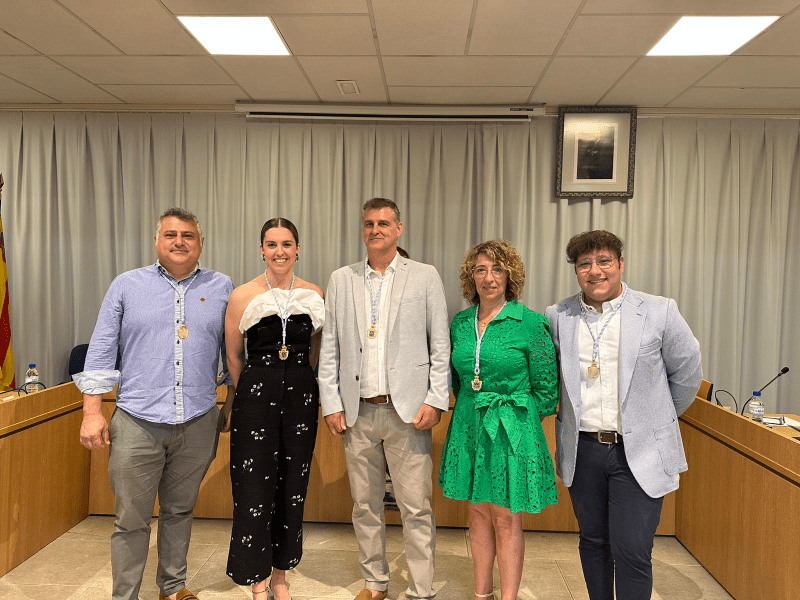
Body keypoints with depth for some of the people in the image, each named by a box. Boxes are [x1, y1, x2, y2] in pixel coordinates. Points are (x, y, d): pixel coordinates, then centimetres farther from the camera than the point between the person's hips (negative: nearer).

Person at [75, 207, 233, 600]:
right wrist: (92, 411, -3)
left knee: (180, 511, 16)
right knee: (130, 520, 6)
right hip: (138, 422, -1)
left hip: (198, 423, 2)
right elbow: (102, 350, 2)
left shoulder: (221, 288, 5)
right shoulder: (127, 285, 3)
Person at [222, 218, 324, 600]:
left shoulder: (314, 295, 3)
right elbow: (233, 358, 6)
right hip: (256, 395, -2)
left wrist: (322, 395, 11)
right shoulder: (242, 296, -3)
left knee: (292, 487, 11)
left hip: (301, 396, 3)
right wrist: (234, 401, 11)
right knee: (255, 488, 1)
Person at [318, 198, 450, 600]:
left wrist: (435, 401, -7)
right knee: (365, 506, 14)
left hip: (408, 411, -2)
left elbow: (441, 346, 1)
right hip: (357, 413, 3)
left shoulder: (425, 277, 3)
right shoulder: (341, 280, 9)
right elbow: (329, 348, 8)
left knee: (416, 509, 1)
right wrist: (331, 404, 3)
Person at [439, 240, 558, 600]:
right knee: (478, 512, 15)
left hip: (512, 430, -4)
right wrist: (471, 409, 13)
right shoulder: (460, 323, 4)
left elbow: (547, 386, -5)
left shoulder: (530, 323, -10)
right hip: (469, 427, 5)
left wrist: (516, 417, -1)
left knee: (506, 519, 5)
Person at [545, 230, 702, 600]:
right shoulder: (557, 317, -2)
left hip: (639, 452, -2)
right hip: (582, 450, 3)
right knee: (593, 542, 17)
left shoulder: (659, 312, -8)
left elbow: (687, 371, 7)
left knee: (631, 552, -3)